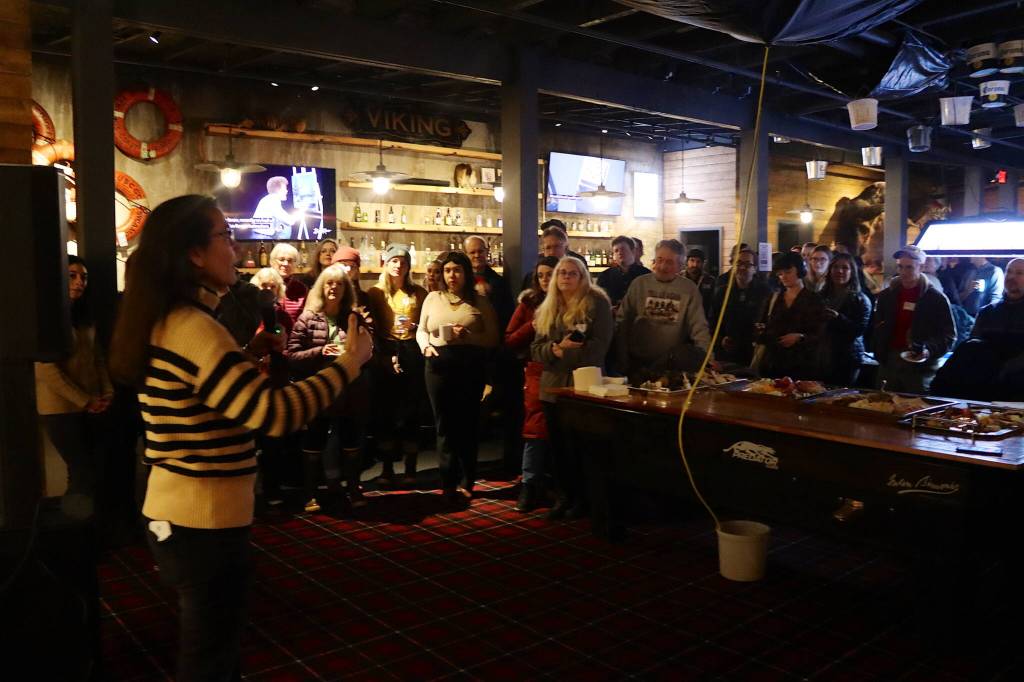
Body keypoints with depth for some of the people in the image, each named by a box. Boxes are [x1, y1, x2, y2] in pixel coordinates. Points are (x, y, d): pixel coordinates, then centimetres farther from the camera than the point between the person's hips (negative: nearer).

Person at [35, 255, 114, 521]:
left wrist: (107, 394, 0)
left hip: (93, 407, 6)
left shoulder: (86, 317, 13)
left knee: (102, 468, 4)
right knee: (83, 473, -4)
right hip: (61, 408, -6)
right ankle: (70, 524, 20)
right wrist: (84, 401, -13)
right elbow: (48, 371, -15)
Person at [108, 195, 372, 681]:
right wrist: (348, 363, -20)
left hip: (175, 516, 10)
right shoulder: (193, 327, -22)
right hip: (205, 525, -10)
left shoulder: (166, 322, 8)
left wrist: (249, 354, 12)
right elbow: (274, 414, -29)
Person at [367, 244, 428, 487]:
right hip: (384, 354, 0)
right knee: (386, 412, 1)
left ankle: (410, 469, 7)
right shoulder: (375, 292, 7)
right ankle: (387, 468, 10)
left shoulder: (419, 292, 11)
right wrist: (386, 356, -7)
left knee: (411, 411, 0)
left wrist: (414, 326, -11)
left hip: (412, 352, 1)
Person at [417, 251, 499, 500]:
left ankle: (465, 482, 20)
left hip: (470, 367, -1)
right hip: (439, 366, 2)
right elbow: (421, 330, 13)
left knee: (467, 424, 6)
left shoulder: (480, 301, 3)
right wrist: (426, 345, -8)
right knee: (445, 425, 7)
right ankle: (449, 484, 17)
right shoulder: (433, 297, 9)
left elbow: (493, 338, 0)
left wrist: (468, 336, -16)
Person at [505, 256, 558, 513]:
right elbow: (509, 341, 2)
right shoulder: (529, 303, 6)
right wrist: (534, 325, -10)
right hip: (538, 373, 1)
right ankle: (530, 487, 8)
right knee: (536, 429, 0)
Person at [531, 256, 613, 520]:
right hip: (553, 386, 5)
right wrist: (556, 348, -13)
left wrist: (562, 353, -15)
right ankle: (563, 496, 18)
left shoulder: (597, 303, -3)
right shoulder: (548, 308, 14)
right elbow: (536, 349, 8)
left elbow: (598, 345, -12)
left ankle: (582, 497, 15)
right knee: (558, 446, 7)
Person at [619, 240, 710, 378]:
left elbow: (699, 328, 1)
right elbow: (622, 321, 4)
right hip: (638, 360, -1)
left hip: (672, 362, 2)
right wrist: (623, 360, -3)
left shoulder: (689, 288, 4)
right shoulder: (639, 283, 5)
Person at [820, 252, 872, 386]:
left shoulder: (860, 299, -2)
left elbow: (860, 330, -13)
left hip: (847, 360, -4)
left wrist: (838, 318, -24)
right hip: (822, 356, 4)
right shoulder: (823, 296, 10)